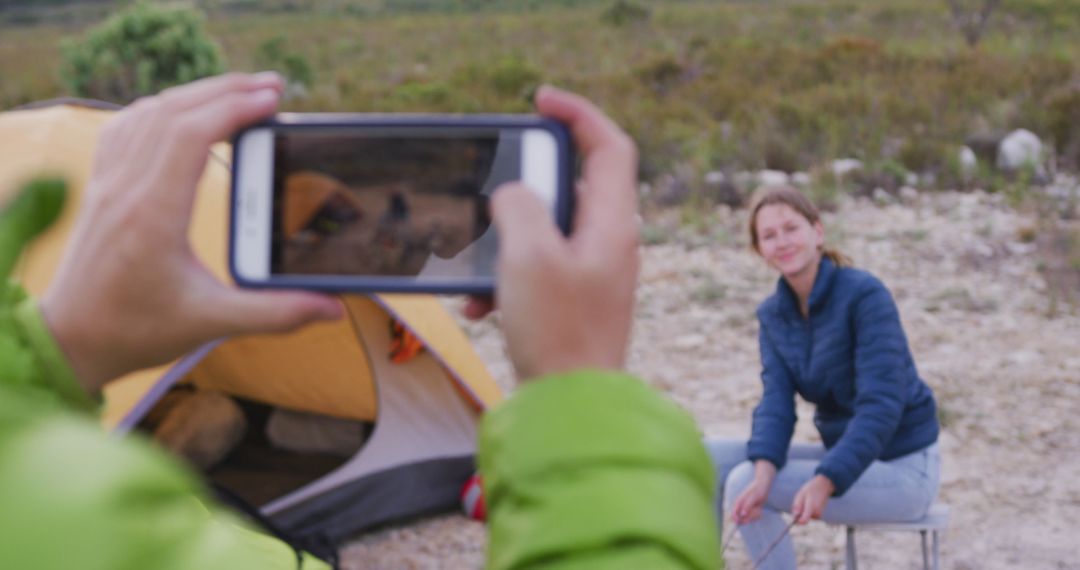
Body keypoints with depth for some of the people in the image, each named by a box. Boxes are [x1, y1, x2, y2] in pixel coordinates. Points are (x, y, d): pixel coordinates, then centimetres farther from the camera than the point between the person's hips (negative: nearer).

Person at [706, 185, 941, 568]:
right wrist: (764, 473, -29)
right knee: (708, 458, -7)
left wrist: (825, 483, -35)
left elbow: (881, 405, -25)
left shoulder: (865, 295, -19)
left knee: (742, 483, -22)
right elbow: (776, 402, -10)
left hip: (901, 469, -7)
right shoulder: (772, 314, 1)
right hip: (842, 454, 7)